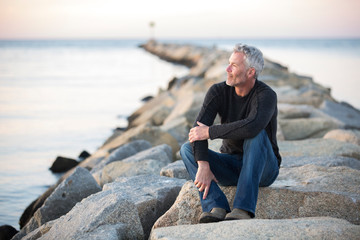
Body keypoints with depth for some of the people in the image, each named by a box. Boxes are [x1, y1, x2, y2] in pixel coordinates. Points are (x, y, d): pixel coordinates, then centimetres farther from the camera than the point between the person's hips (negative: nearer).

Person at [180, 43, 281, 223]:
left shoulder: (266, 95, -21)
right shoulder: (218, 92, -8)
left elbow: (252, 126, -42)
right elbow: (198, 129, -20)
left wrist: (209, 132, -31)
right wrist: (203, 165, -35)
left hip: (263, 168, -4)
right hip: (231, 166, 4)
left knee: (257, 135, -34)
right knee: (187, 148, -17)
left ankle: (243, 210, -40)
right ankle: (216, 207, -36)